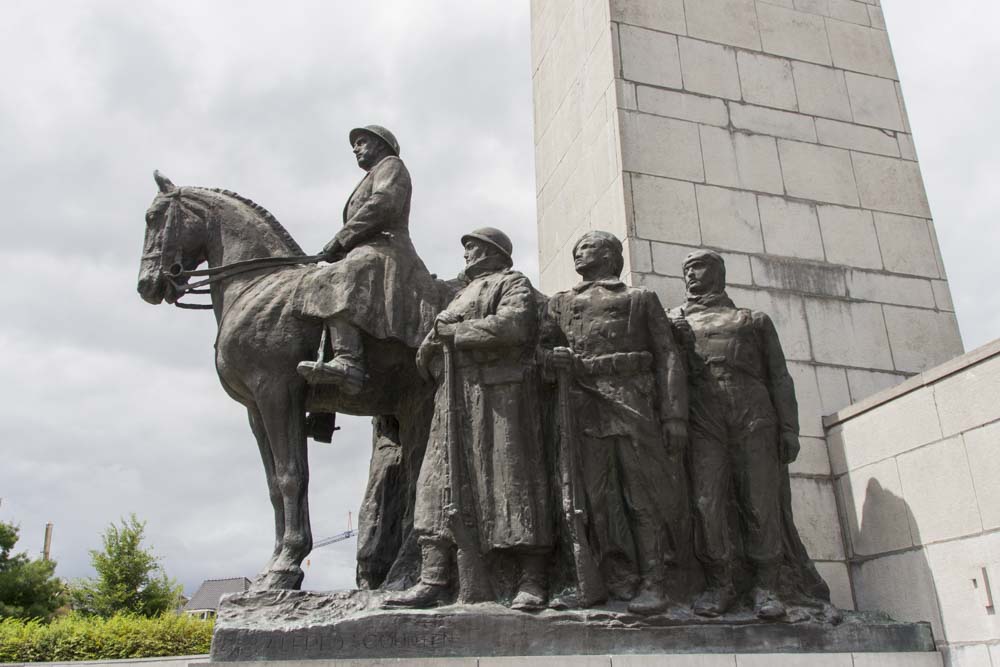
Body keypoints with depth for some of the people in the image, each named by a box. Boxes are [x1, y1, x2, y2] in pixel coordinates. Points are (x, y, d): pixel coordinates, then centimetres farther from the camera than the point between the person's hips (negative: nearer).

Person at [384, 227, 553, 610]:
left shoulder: (513, 284, 8)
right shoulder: (461, 296, 30)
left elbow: (510, 326, -15)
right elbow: (426, 356, 25)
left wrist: (453, 332, -8)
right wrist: (432, 346, 1)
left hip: (498, 394, -7)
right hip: (453, 400, 7)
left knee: (510, 479, -9)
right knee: (439, 483, -2)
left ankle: (531, 583, -7)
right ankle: (432, 581, -1)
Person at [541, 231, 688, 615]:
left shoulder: (641, 298, 16)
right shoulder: (561, 303, 25)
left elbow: (667, 355, 7)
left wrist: (675, 414, -6)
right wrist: (552, 358, -8)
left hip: (632, 400, -2)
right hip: (583, 406, 3)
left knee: (642, 490, -6)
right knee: (596, 495, -3)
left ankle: (652, 584, -3)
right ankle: (622, 581, 4)